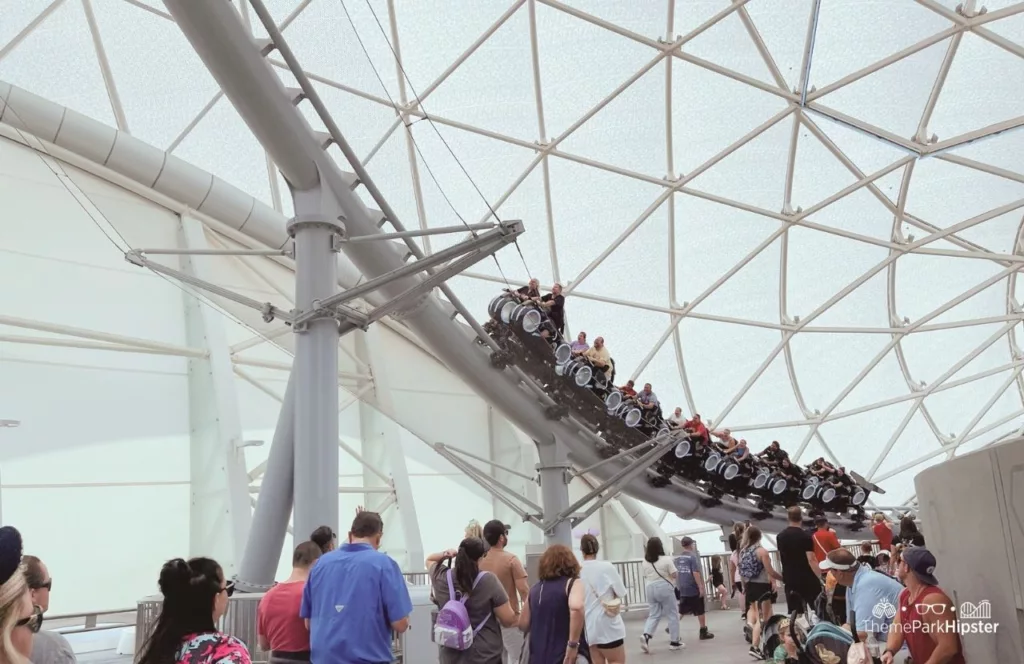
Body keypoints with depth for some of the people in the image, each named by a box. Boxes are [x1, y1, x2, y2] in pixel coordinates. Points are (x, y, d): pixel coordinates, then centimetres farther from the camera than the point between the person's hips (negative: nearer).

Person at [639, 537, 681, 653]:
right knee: (672, 615, 7)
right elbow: (675, 575, -8)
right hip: (664, 588, -5)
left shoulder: (644, 562, 4)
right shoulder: (666, 559, -10)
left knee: (654, 615, 11)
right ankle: (674, 642, 10)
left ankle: (646, 635, -11)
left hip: (650, 588, 5)